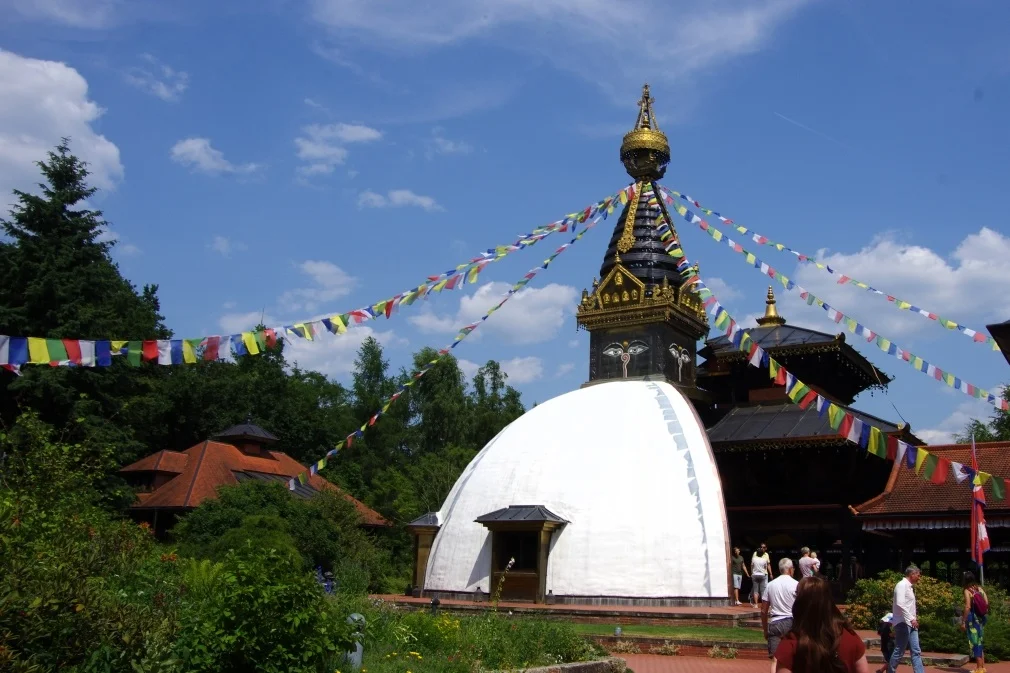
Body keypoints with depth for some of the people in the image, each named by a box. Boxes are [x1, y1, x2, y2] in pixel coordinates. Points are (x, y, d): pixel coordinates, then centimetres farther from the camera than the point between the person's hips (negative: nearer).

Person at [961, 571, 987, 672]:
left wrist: (963, 621, -13)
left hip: (973, 617, -7)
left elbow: (967, 607, -17)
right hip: (981, 617, 7)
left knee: (975, 641, 1)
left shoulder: (967, 591, -12)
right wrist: (985, 614, 17)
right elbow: (987, 603, 4)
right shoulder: (980, 589, 6)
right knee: (979, 641, 16)